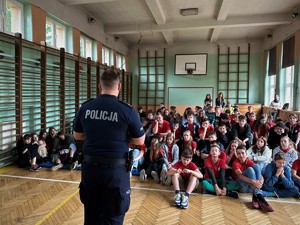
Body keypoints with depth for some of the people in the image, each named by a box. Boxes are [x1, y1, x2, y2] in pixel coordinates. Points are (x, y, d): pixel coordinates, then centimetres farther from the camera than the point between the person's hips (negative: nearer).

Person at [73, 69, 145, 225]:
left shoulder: (85, 107, -3)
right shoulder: (127, 110, -15)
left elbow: (77, 136, 10)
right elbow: (140, 141, -4)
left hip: (90, 167, 4)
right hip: (115, 170, -4)